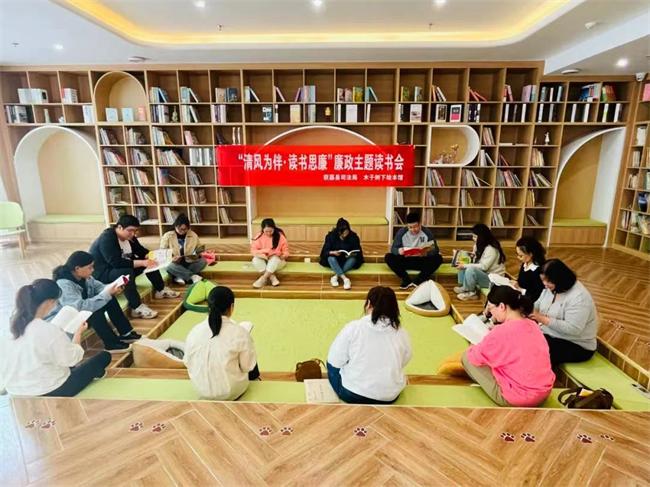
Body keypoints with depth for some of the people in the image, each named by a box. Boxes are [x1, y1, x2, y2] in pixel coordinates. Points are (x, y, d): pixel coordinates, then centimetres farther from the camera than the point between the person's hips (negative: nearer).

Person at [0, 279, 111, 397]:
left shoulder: (13, 326, -10)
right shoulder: (50, 331, -30)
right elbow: (72, 359, -17)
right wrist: (78, 333, -2)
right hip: (50, 391, -7)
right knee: (104, 356, 11)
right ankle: (93, 374, 40)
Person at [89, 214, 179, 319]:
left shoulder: (129, 237, 1)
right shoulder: (107, 239, -25)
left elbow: (142, 251, 8)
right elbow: (116, 263, -36)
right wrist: (141, 263, -39)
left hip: (122, 269, 9)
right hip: (102, 274, -9)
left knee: (149, 261, -1)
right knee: (127, 272, -38)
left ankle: (161, 290, 7)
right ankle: (137, 308, -37)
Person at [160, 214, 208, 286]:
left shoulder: (193, 235, 2)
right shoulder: (167, 236, -3)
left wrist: (196, 255, -16)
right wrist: (172, 258, -24)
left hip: (189, 264, 2)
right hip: (175, 265, -2)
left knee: (203, 261, -26)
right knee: (169, 267, -37)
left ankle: (180, 277, -27)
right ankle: (193, 276, -30)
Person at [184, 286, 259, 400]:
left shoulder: (195, 331, -12)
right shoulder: (240, 333, -22)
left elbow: (188, 363, 0)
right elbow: (247, 366, -12)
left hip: (201, 388, 4)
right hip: (231, 392, -4)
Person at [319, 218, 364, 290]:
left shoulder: (353, 236, -11)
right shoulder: (331, 236, -13)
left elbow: (358, 252, -7)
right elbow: (325, 251, -12)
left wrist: (352, 254, -29)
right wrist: (333, 252, -33)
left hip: (347, 260, 1)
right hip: (335, 260, -1)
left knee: (353, 259, -31)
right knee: (331, 258, -33)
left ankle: (335, 277, -32)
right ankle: (345, 279, -44)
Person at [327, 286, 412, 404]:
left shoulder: (353, 327, -16)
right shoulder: (402, 333, -7)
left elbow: (335, 361, -10)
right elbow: (403, 362, 7)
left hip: (352, 394, -3)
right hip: (389, 396, 3)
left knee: (332, 364, 23)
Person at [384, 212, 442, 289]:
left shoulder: (427, 232, -6)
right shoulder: (401, 232, -5)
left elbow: (436, 250, -9)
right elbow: (393, 248, -7)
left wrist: (426, 253, -33)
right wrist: (399, 251, -33)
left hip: (421, 261, 0)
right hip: (405, 261, 0)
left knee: (438, 258, -27)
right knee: (388, 257, -25)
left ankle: (418, 282, -23)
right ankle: (407, 281, -22)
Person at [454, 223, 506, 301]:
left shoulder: (491, 249, -23)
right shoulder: (480, 245, 5)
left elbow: (483, 266, -26)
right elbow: (476, 261, 12)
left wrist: (465, 266, -24)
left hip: (493, 278, -9)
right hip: (483, 273, 9)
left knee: (471, 269, -33)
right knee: (462, 266, 1)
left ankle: (470, 293, -11)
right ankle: (463, 287, 0)